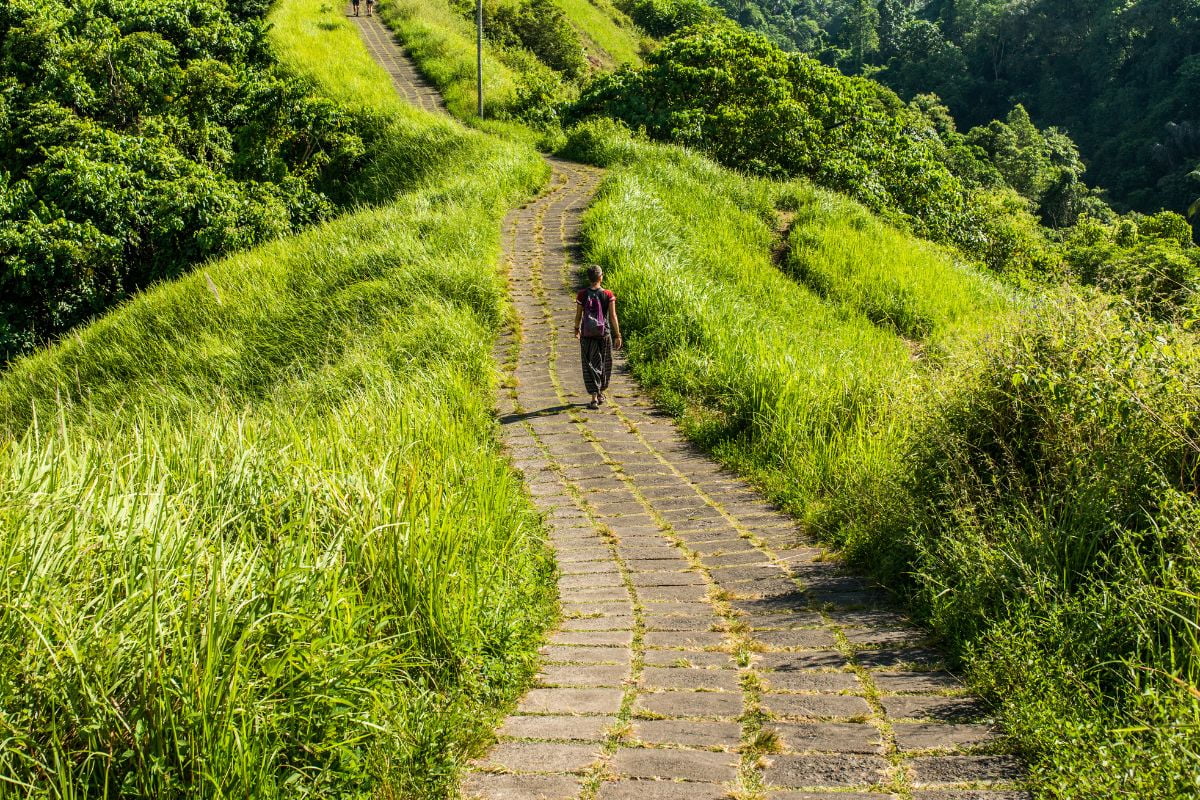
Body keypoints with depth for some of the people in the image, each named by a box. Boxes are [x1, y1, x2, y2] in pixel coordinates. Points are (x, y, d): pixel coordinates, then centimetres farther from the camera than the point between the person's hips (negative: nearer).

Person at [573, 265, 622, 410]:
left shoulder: (582, 295, -7)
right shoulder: (608, 295, -9)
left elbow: (578, 315, 1)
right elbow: (613, 316, -8)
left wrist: (577, 330, 19)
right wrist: (617, 335, 0)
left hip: (587, 335, 0)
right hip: (604, 334, 0)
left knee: (590, 365, 4)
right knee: (604, 364, 18)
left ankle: (594, 397, -6)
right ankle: (601, 393, 33)